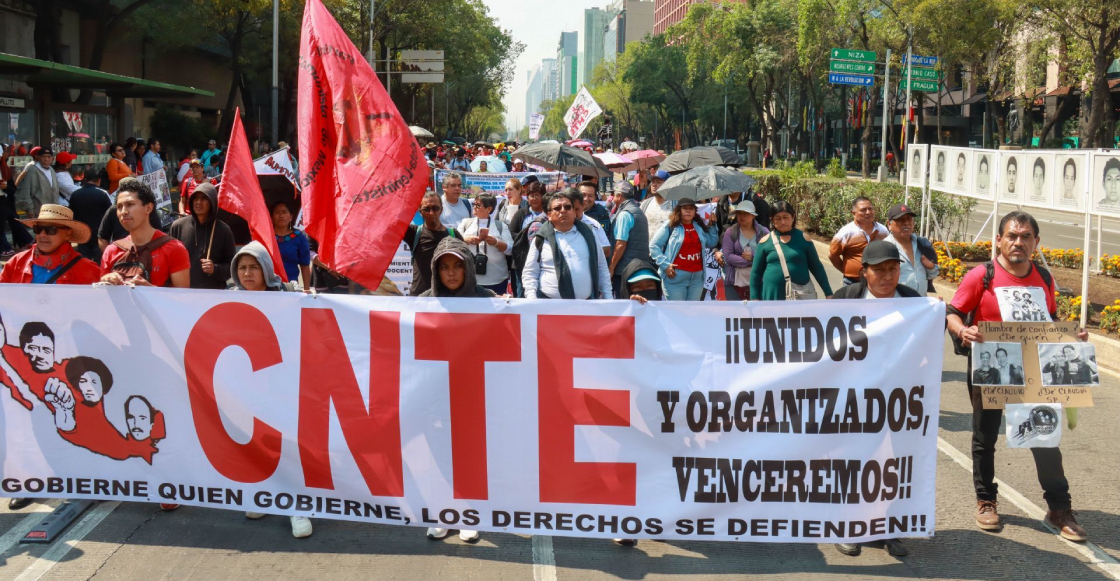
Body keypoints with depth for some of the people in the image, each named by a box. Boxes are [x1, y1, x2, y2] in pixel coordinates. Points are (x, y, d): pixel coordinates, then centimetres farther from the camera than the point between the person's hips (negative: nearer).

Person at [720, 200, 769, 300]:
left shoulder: (763, 232, 3)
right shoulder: (730, 232, 1)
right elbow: (728, 256, -8)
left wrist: (753, 257, -16)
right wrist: (751, 262, -13)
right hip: (734, 282, 0)